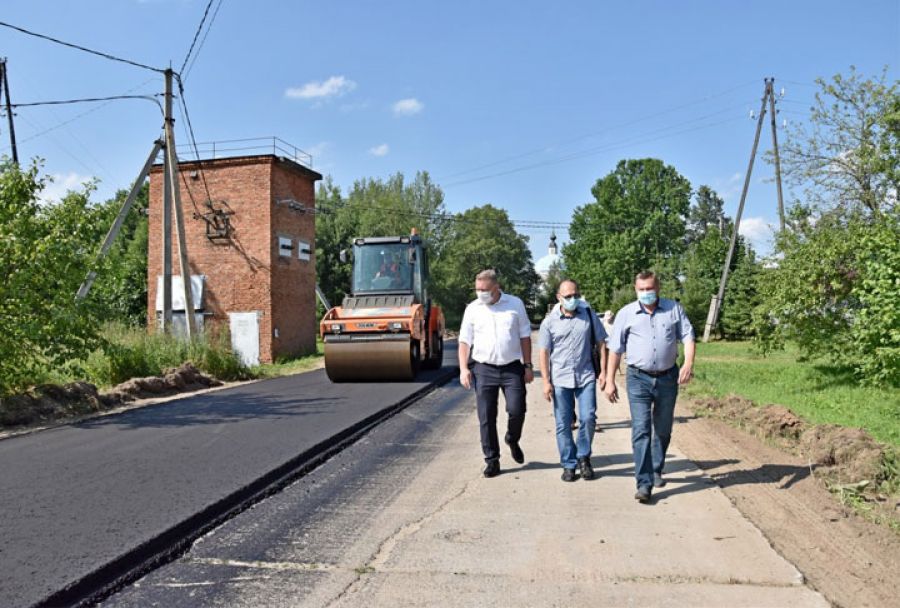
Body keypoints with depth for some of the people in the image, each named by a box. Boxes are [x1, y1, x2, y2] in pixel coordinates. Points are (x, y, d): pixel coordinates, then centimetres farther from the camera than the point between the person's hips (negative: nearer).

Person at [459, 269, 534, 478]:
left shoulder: (515, 304, 2)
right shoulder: (472, 309, 3)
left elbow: (525, 337, 6)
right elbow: (465, 341, 5)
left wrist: (528, 365, 2)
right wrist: (463, 368, -5)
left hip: (512, 368, 0)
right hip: (484, 369, 1)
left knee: (517, 411, -5)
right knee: (486, 418, 1)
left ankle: (512, 441, 27)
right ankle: (492, 460, 14)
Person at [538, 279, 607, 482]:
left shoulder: (589, 315, 3)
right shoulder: (550, 321, 0)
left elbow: (601, 343, 7)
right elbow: (544, 352, 1)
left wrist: (603, 371, 2)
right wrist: (546, 382, -4)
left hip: (586, 376, 0)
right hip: (560, 380, 0)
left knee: (588, 418, -5)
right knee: (563, 425, 5)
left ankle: (583, 457, 17)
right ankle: (568, 464, 18)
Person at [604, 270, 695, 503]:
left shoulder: (674, 309, 3)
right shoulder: (626, 313, 0)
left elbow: (688, 337, -2)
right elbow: (615, 349, 2)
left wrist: (688, 363, -20)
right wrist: (610, 381, 0)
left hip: (668, 377, 2)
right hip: (638, 379, -2)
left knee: (663, 430, 16)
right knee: (641, 430, -10)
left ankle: (656, 471, 36)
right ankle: (644, 483, -9)